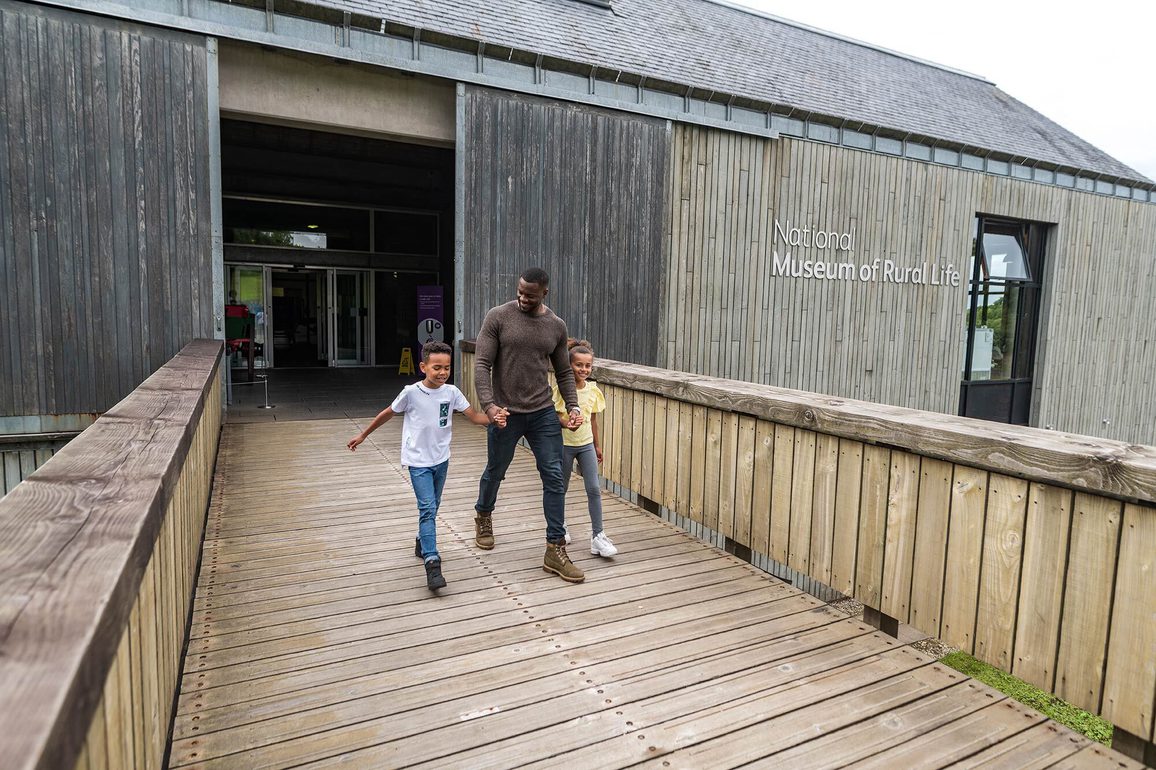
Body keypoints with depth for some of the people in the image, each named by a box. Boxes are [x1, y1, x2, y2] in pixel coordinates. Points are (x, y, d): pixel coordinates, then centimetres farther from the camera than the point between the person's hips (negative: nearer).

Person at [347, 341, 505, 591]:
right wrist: (363, 435, 9)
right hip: (418, 461, -4)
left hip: (441, 459, 5)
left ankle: (422, 542, 41)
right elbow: (388, 413, 0)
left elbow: (474, 416, -7)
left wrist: (493, 419, -28)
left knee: (432, 507, 18)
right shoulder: (411, 393, -14)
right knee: (427, 509, -15)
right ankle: (432, 563, -15)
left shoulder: (451, 392, -6)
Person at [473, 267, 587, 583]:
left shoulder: (556, 326, 4)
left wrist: (573, 406, -2)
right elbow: (482, 364, -10)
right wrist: (488, 404, -22)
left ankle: (555, 550, 6)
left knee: (554, 478, -3)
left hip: (543, 413, 2)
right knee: (495, 472, 16)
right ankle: (483, 516, 47)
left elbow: (564, 372, 11)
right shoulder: (498, 317, -6)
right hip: (506, 413, -2)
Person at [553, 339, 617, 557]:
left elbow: (593, 419, 11)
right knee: (561, 488, 11)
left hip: (586, 444, 3)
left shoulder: (593, 389, 2)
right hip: (565, 444, -3)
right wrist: (567, 422, -32)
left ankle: (597, 535, 2)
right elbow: (555, 416, -11)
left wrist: (597, 445, 14)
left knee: (594, 489, -4)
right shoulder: (561, 389, -11)